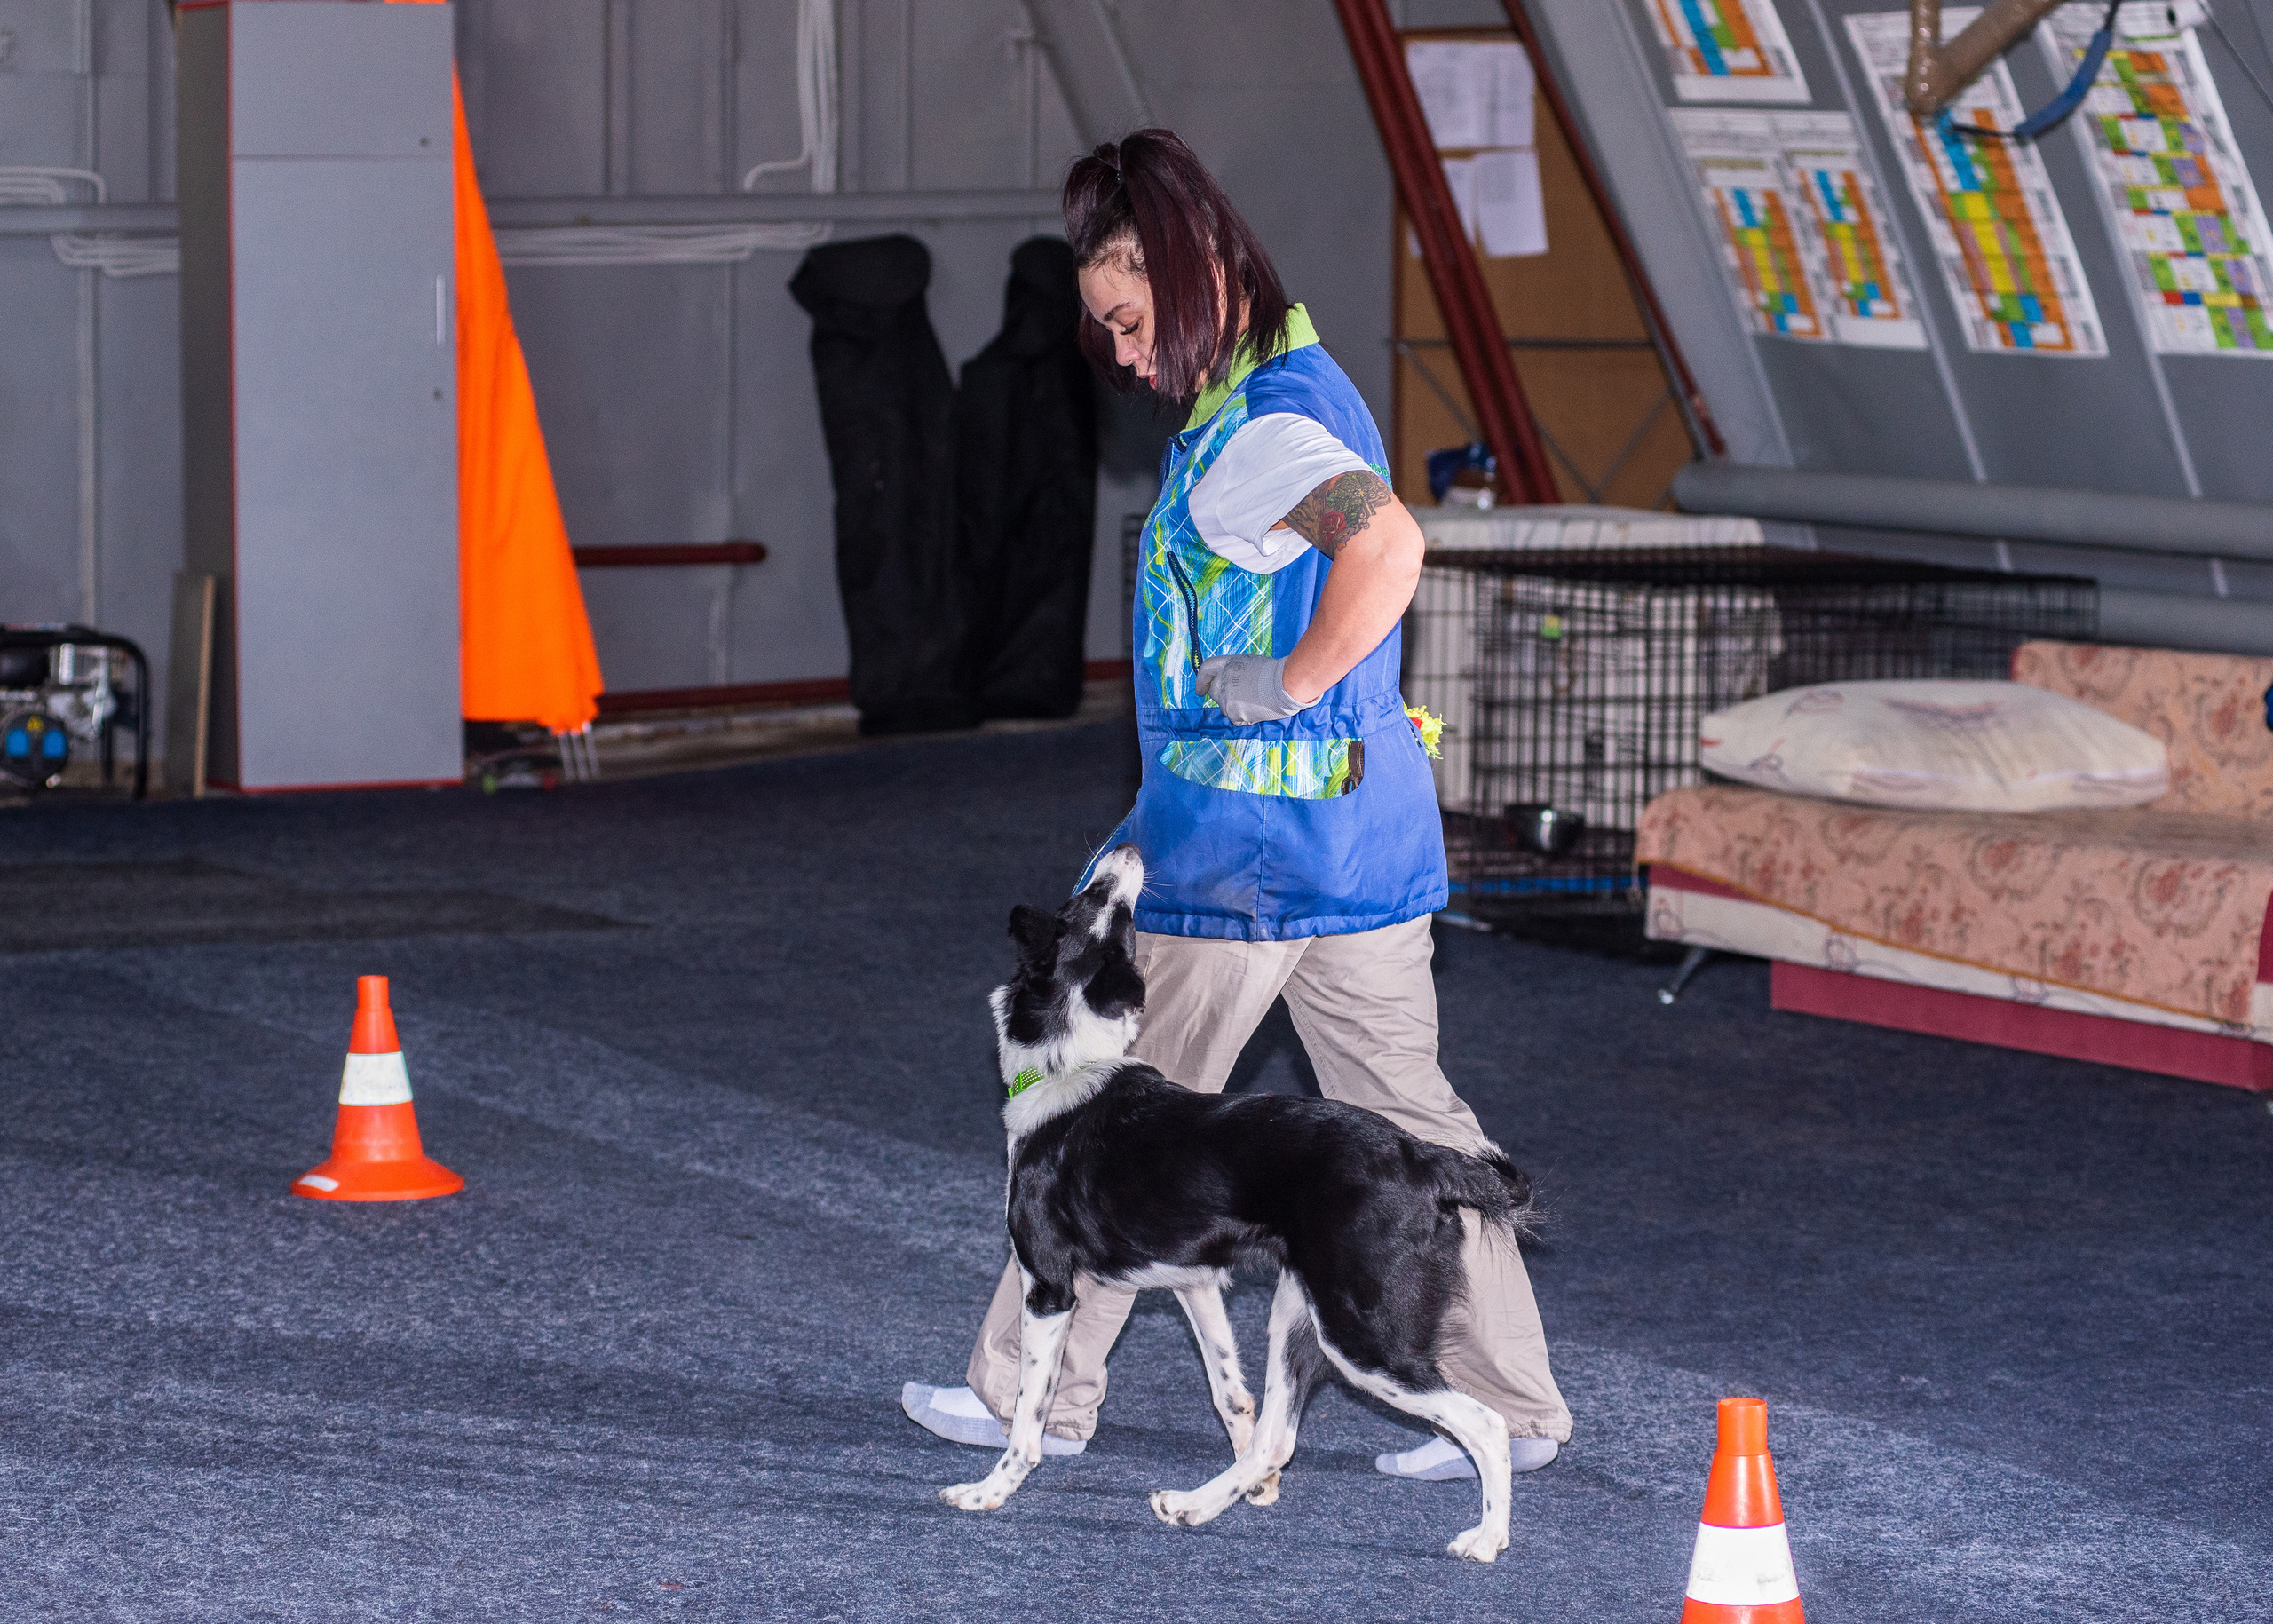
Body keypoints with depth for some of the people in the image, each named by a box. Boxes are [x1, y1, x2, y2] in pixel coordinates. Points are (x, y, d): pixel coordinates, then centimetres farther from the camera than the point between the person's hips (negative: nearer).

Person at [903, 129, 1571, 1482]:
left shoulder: (1258, 428, -19)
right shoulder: (1305, 391, 11)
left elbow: (1388, 543, -38)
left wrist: (1290, 681, -26)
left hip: (1234, 839, -9)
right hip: (1368, 819, 9)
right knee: (1407, 1118, 11)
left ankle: (1035, 1394, 17)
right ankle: (1515, 1405, 11)